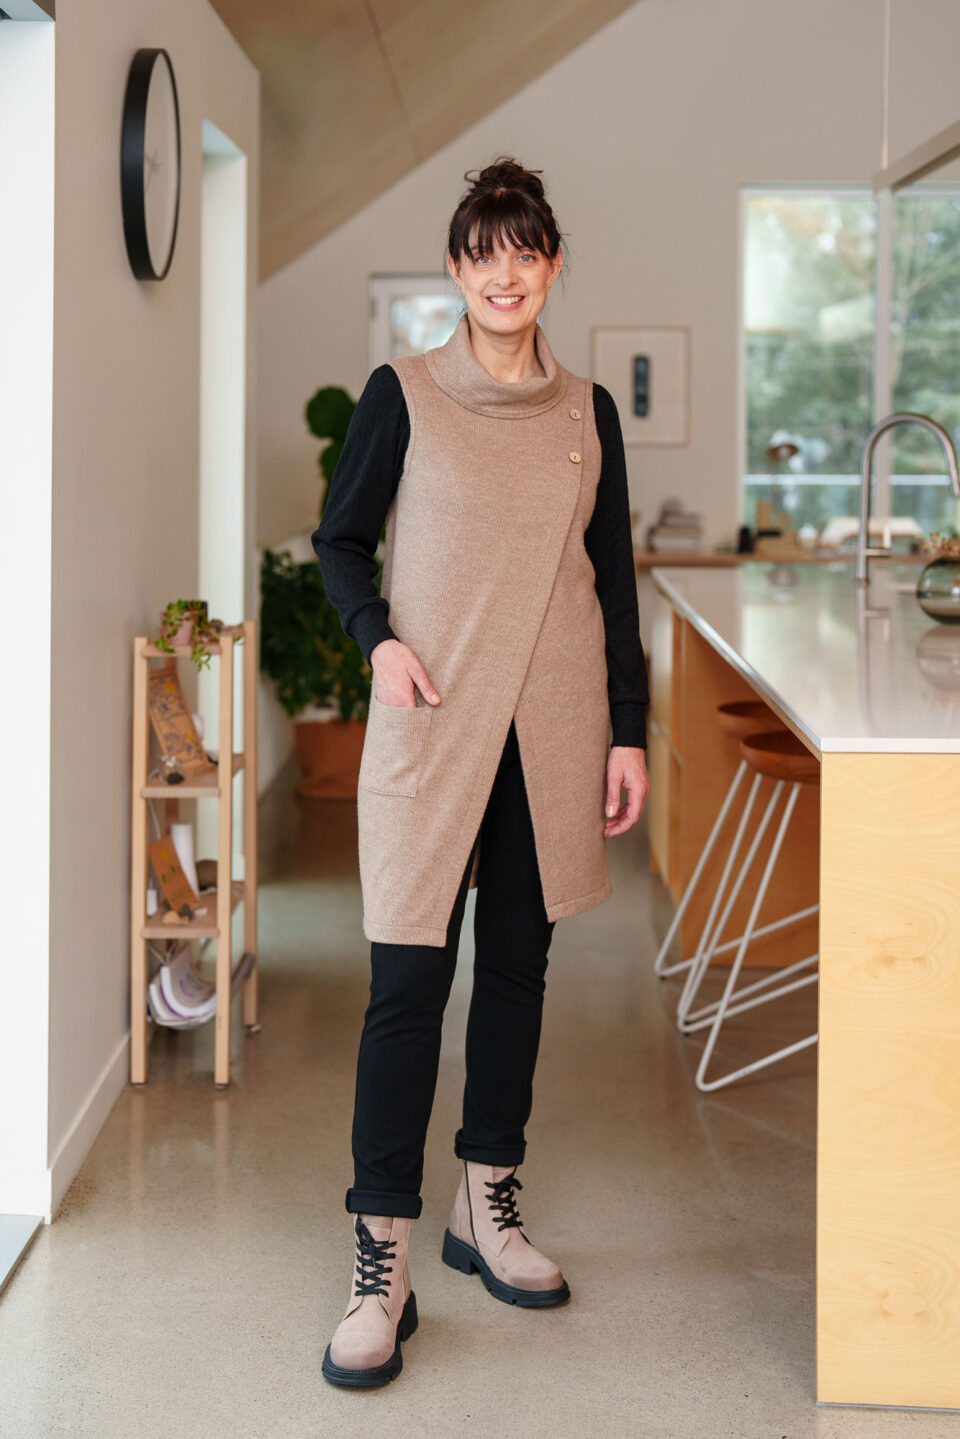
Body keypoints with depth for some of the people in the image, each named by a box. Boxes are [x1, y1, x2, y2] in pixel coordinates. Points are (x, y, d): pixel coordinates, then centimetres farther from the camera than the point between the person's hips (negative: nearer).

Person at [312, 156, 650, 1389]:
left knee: (518, 963, 10)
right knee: (408, 977, -7)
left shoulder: (587, 411, 9)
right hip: (432, 724, -3)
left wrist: (628, 730, 7)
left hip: (555, 730, 4)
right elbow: (339, 539, 6)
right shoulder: (403, 394, 1)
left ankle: (487, 1207, 25)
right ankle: (382, 1263, -3)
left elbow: (614, 580, 11)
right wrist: (379, 639, -12)